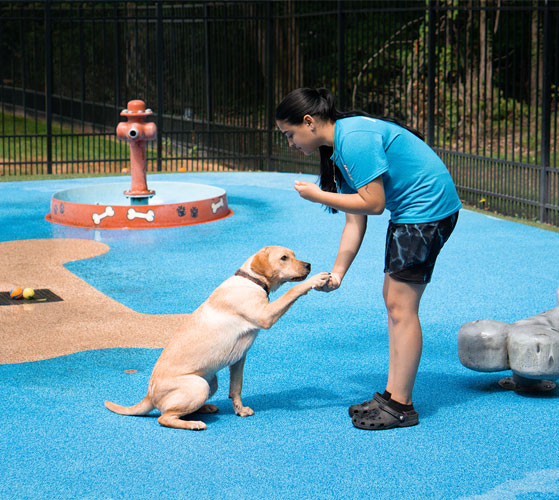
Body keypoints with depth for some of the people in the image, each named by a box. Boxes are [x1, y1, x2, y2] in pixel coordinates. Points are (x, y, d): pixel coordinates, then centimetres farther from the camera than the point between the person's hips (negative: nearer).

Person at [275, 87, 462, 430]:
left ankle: (401, 406, -2)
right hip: (409, 212, 11)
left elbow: (373, 203, -23)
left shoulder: (354, 139, -21)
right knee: (393, 300, 13)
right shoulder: (339, 148, 11)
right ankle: (393, 395, 20)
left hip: (428, 208, -11)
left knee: (401, 307, -8)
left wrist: (318, 195, -14)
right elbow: (355, 220, 11)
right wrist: (337, 273, 8)